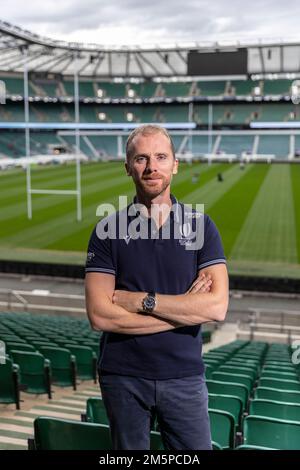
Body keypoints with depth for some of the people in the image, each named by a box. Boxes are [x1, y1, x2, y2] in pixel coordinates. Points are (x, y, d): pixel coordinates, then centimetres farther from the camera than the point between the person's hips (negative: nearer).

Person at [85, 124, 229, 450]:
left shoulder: (201, 226, -2)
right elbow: (99, 315, -14)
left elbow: (217, 307, -13)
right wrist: (184, 308, -14)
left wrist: (140, 300, -15)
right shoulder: (107, 231, -4)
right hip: (123, 377, 0)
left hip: (184, 375, 0)